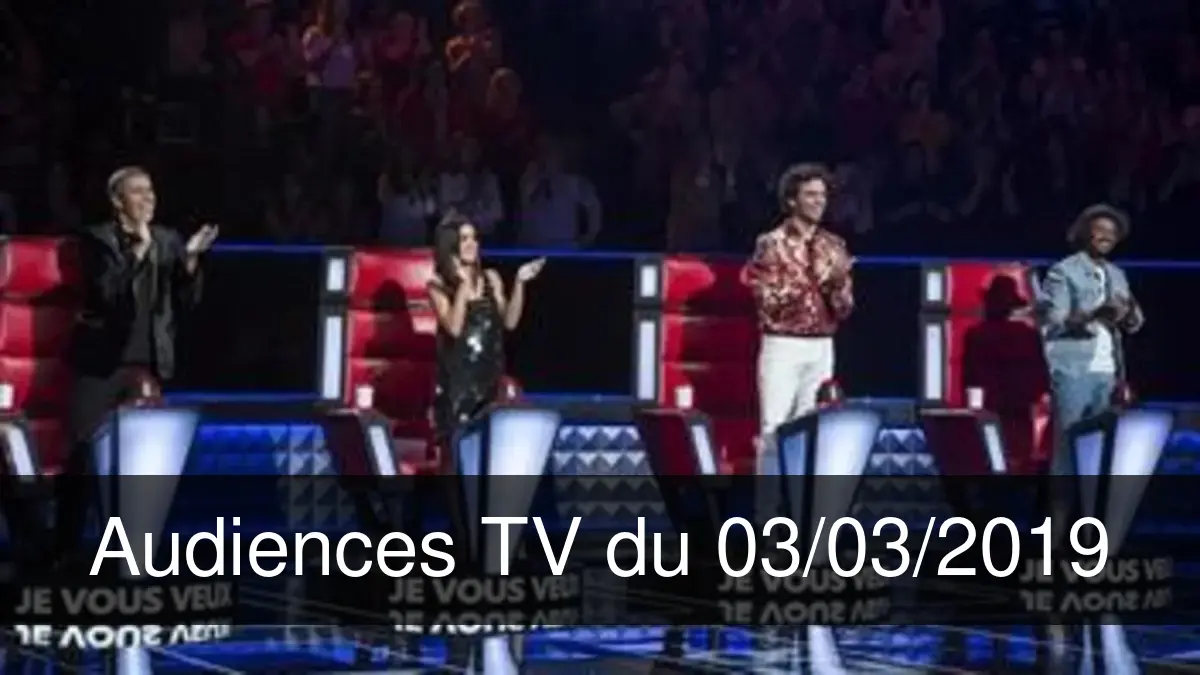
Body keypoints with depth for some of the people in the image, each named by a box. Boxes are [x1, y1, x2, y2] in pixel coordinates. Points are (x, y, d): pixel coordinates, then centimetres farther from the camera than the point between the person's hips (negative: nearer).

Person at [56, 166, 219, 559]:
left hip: (150, 363, 3)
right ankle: (66, 546, 1)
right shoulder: (97, 240, -2)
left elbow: (187, 302, 5)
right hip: (102, 363, -3)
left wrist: (190, 261, -9)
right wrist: (138, 250, -19)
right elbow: (106, 292, -16)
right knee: (83, 455, -5)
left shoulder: (168, 241, 9)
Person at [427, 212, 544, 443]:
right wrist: (464, 285, -17)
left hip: (489, 372, 4)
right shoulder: (438, 284, -2)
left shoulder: (490, 278, 10)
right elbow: (454, 328, -14)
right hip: (457, 374, -4)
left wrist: (519, 283, -5)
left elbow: (509, 322, 3)